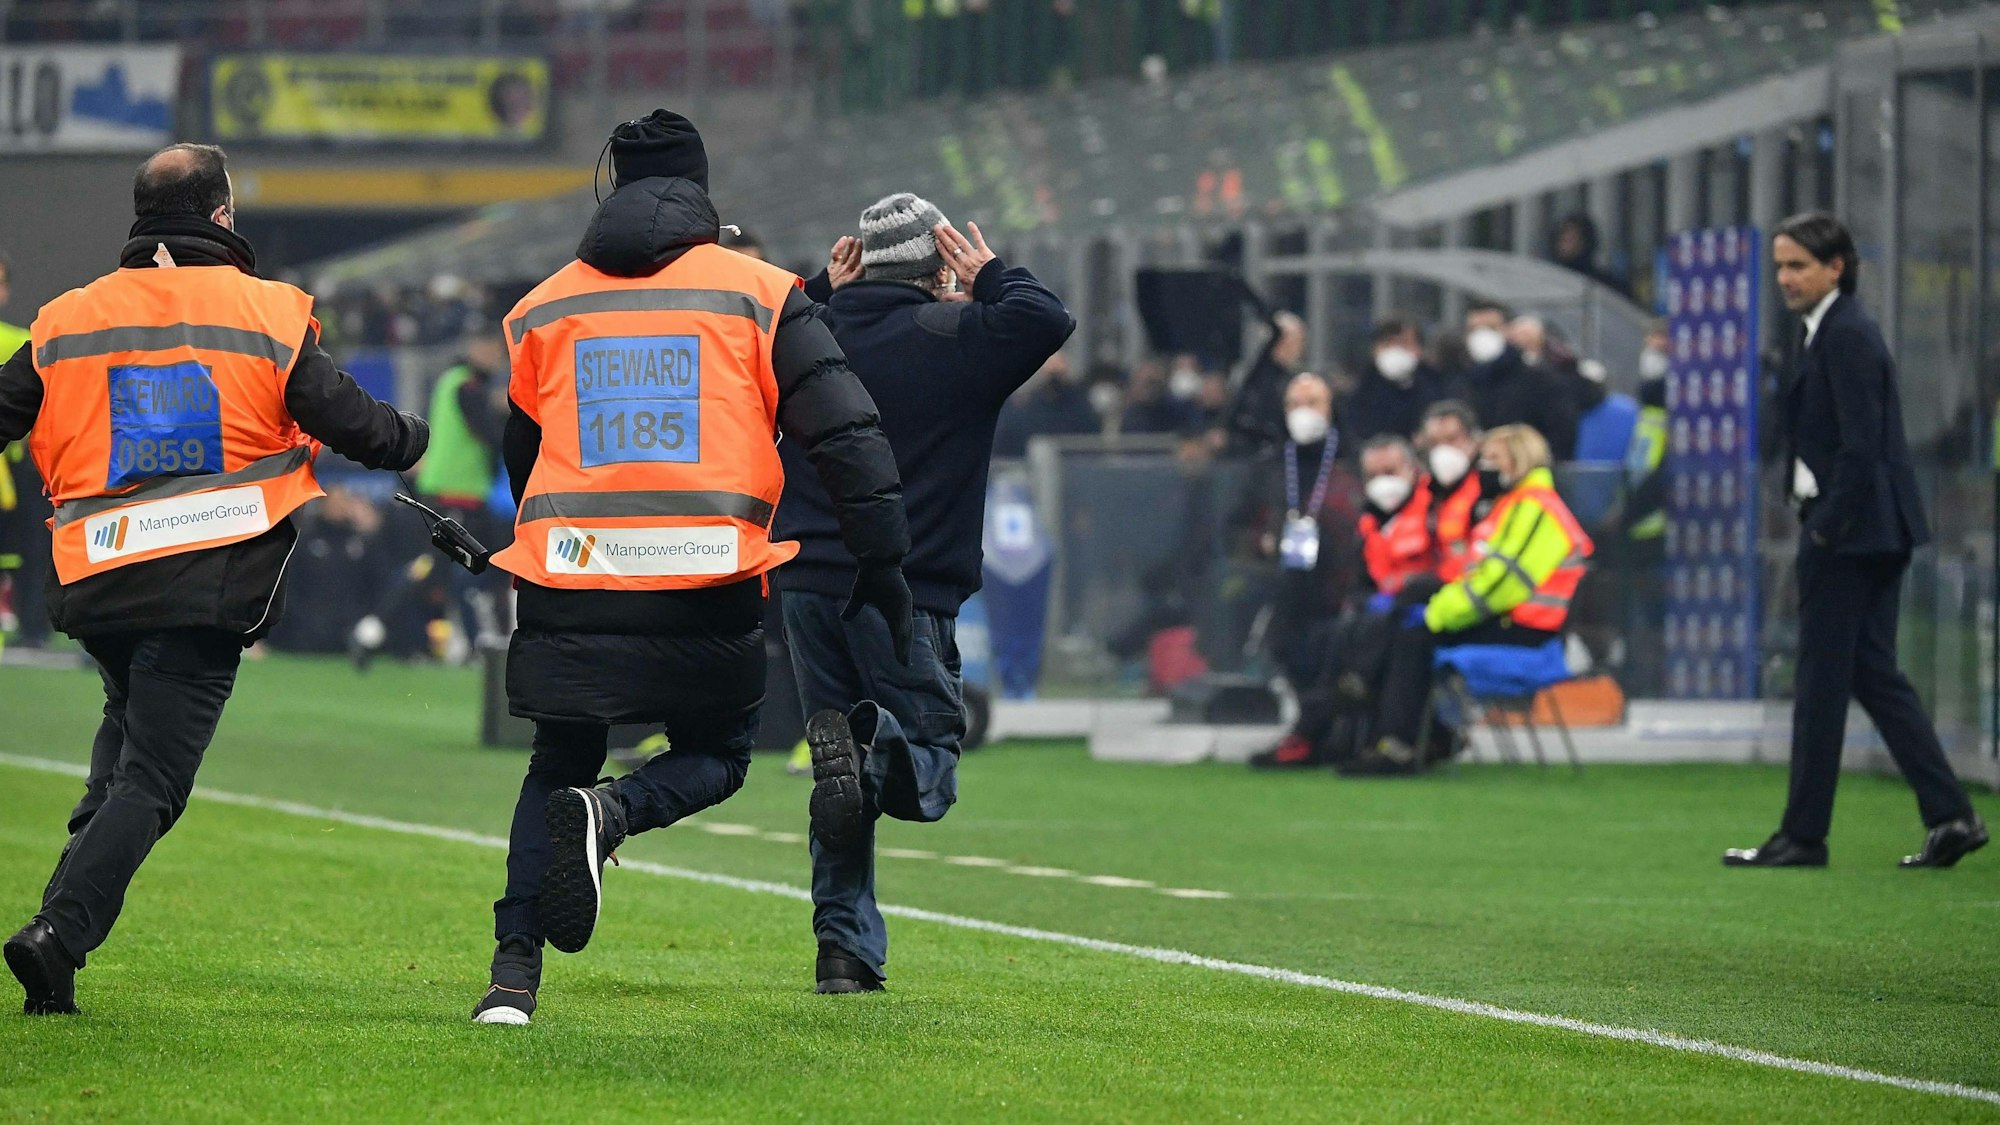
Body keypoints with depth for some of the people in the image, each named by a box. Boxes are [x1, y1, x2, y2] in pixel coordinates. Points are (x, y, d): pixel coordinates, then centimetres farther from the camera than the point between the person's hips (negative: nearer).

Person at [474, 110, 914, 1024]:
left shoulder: (544, 309, 14)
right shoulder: (759, 295, 5)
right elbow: (843, 433, -1)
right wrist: (883, 564, 1)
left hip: (568, 577, 2)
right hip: (707, 591, -2)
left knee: (558, 765, 17)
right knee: (717, 755, 17)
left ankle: (515, 969, 1)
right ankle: (612, 813, -16)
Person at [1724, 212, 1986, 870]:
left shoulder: (1845, 336, -15)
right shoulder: (1836, 332, 16)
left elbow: (1860, 445, -21)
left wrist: (1827, 530, -18)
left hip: (1848, 533, -10)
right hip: (1873, 533, 10)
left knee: (1822, 680, -3)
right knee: (1873, 673, 10)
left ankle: (1803, 835, 3)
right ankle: (1950, 816, 7)